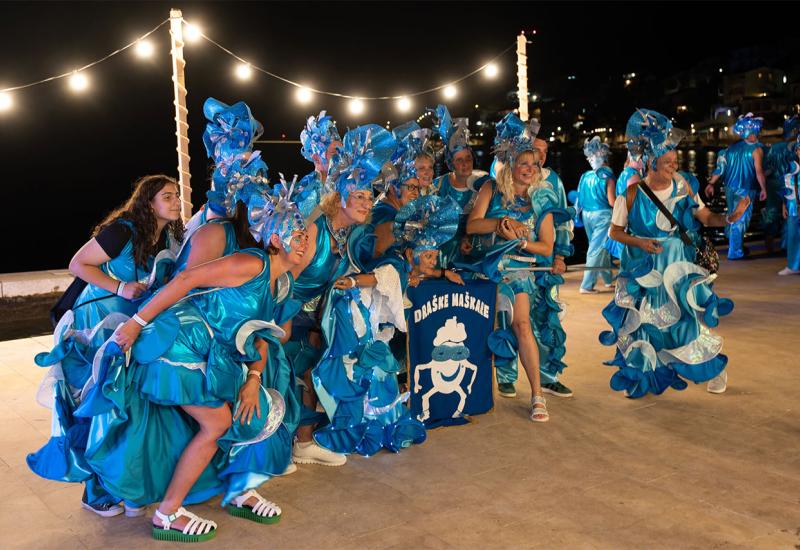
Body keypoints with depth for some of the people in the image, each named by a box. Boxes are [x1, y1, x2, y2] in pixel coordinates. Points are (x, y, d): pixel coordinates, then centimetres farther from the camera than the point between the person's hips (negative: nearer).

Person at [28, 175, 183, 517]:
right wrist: (121, 288, -22)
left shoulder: (171, 236, 1)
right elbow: (78, 264, -14)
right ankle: (96, 491, 9)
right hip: (100, 322, -6)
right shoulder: (122, 231, -19)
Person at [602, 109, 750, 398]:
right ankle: (640, 378, 24)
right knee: (644, 323, 3)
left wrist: (729, 218, -16)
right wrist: (638, 242, -18)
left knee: (688, 317, 0)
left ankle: (715, 367, 24)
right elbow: (615, 231, -3)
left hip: (678, 267, 1)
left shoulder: (682, 187, -4)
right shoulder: (632, 194, -11)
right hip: (644, 271, -1)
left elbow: (705, 216, 2)